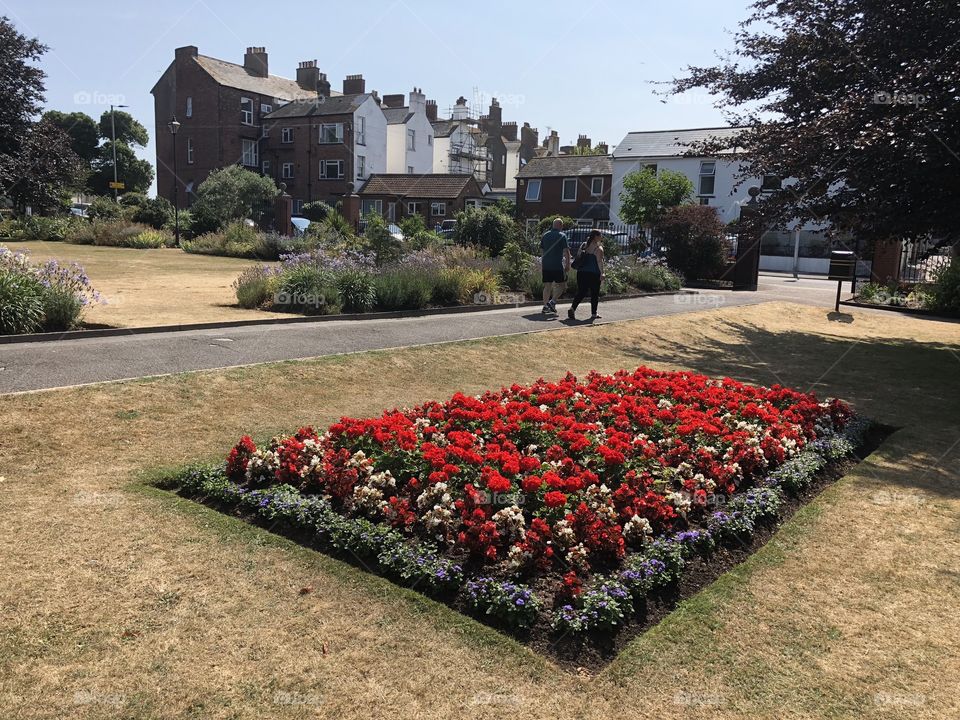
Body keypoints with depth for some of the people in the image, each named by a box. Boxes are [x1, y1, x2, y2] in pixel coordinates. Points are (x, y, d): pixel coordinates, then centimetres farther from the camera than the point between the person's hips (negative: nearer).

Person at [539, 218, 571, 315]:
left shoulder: (545, 235, 11)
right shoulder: (562, 236, -5)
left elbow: (541, 249, 18)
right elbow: (566, 251, -10)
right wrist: (568, 264, -6)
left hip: (546, 264, 5)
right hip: (558, 265, -5)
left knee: (547, 286, 9)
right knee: (559, 285, 5)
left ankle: (545, 306, 7)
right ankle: (552, 302, -10)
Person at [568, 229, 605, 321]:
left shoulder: (584, 245, 12)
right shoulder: (598, 248, -8)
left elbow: (578, 257, 18)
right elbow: (599, 261, -18)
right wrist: (602, 273, -22)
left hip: (581, 272, 6)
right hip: (593, 274, -6)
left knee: (581, 292, 6)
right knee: (594, 294, 6)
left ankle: (572, 308, -13)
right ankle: (593, 314, 11)